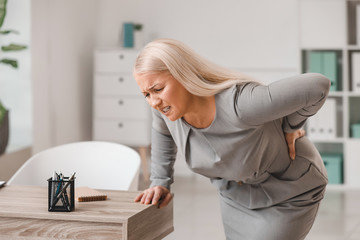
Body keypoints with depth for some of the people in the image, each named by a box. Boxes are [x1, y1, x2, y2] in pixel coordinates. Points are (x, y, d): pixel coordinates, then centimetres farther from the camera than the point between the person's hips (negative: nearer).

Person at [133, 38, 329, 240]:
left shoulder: (240, 105, -41)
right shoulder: (165, 103, -20)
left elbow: (317, 86, -37)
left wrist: (289, 127, -21)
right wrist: (160, 183, 8)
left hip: (289, 194, -6)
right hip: (237, 193, 6)